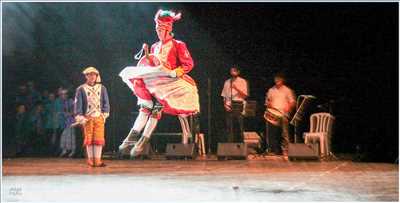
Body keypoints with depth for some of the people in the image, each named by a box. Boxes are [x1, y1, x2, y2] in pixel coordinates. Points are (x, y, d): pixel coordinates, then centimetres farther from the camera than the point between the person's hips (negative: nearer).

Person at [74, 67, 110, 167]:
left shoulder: (102, 88, 10)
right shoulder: (81, 89, 2)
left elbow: (106, 102, 11)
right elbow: (78, 104, -1)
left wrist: (104, 114, 1)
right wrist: (80, 118, -8)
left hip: (99, 118, 2)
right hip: (87, 118, -2)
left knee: (99, 139, -3)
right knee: (89, 139, 2)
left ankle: (98, 160, 1)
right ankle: (91, 160, 10)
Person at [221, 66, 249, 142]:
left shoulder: (242, 81, 6)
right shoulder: (227, 82, 15)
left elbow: (245, 95, -3)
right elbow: (224, 95, 16)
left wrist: (236, 88, -15)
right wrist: (225, 104, 0)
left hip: (239, 105, -3)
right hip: (229, 107, 3)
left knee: (240, 127, -6)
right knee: (229, 127, 1)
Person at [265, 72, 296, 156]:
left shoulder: (287, 90, 7)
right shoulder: (271, 90, 15)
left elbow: (292, 102, 4)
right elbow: (267, 100, 22)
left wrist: (288, 107, -16)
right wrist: (268, 104, -1)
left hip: (282, 115, -3)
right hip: (272, 115, 3)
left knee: (284, 135, -7)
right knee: (272, 134, 1)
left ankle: (284, 152, -5)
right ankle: (273, 151, 8)